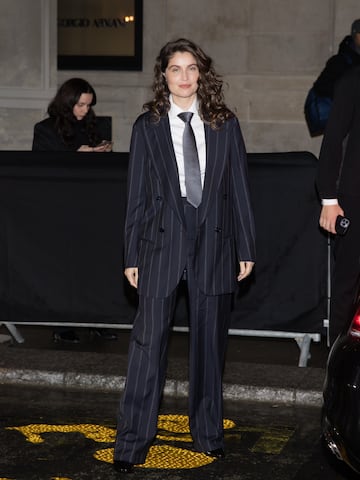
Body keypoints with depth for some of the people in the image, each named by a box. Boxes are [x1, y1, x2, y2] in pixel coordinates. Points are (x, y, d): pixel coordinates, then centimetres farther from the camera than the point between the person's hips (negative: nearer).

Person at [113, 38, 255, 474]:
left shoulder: (225, 124, 6)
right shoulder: (147, 127, 4)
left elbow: (239, 188, 7)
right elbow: (137, 195, 3)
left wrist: (246, 249, 4)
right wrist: (132, 255, 1)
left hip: (214, 242, 2)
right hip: (162, 241, -1)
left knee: (209, 340, 10)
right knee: (149, 340, -4)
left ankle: (208, 433, 24)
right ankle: (133, 440, 3)